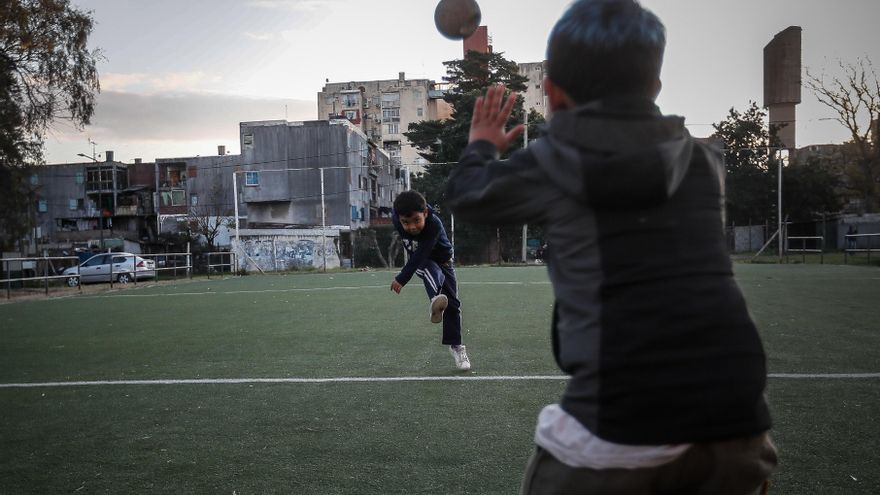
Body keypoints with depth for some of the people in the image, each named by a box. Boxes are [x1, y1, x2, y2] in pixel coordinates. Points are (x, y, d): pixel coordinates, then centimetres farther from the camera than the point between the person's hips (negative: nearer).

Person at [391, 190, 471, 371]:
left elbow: (420, 256, -41)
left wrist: (401, 279, -41)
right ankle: (435, 301, -66)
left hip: (442, 259, -1)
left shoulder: (435, 225, -39)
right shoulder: (396, 219, -24)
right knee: (431, 270, -36)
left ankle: (455, 346, 9)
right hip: (420, 262, 1)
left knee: (452, 303, -5)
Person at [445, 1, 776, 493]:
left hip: (619, 426, -3)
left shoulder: (546, 165, 1)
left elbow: (465, 194, 20)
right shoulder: (704, 160, 10)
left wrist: (481, 145, 40)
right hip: (735, 419, 4)